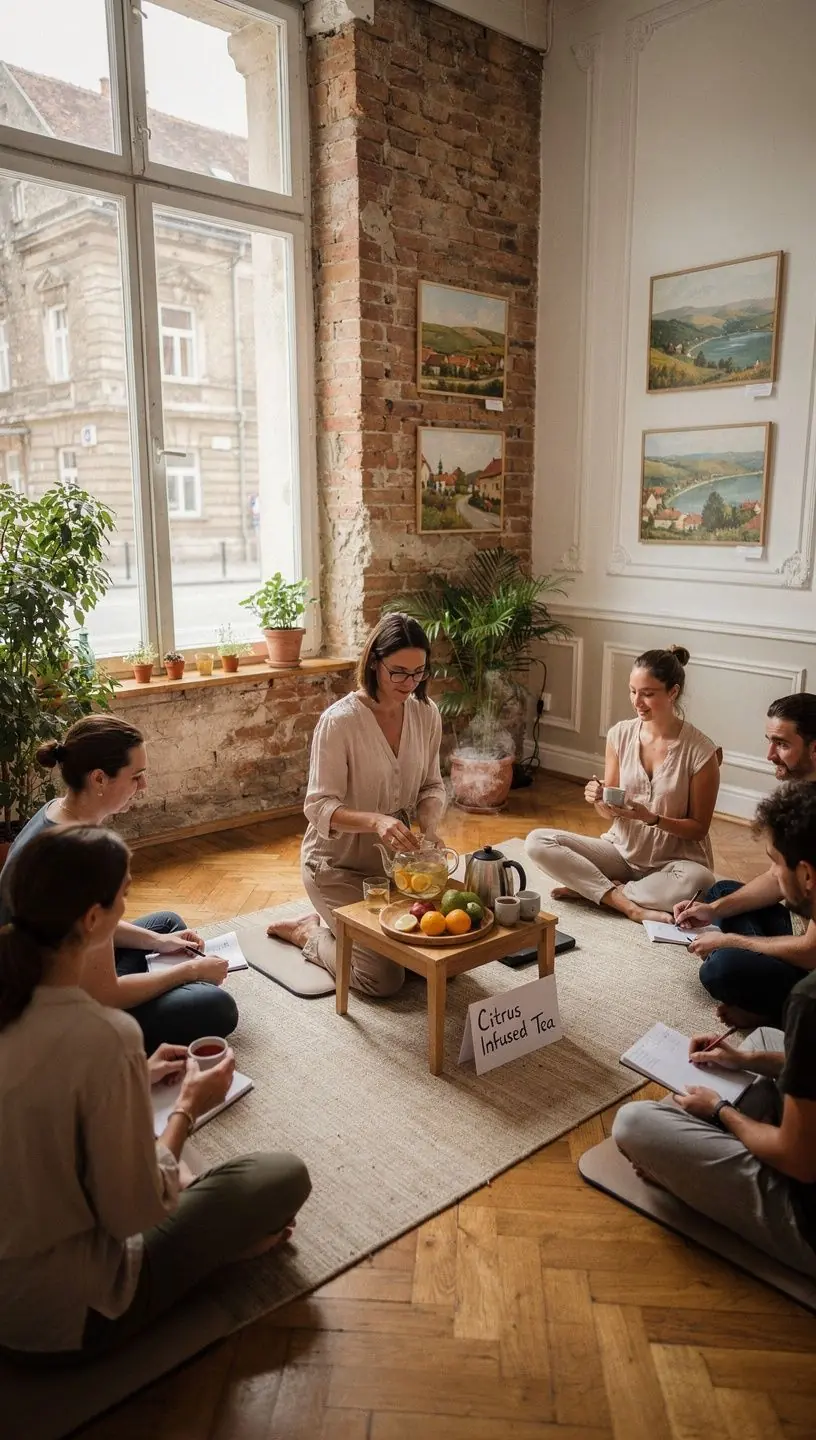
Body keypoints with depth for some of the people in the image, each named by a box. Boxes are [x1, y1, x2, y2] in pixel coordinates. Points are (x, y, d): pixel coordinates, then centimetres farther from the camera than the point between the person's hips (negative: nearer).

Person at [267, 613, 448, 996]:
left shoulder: (425, 712, -5)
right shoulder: (339, 721, -23)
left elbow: (431, 786, 5)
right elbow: (319, 807, -24)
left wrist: (429, 826, -16)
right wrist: (375, 821, -41)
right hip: (338, 863, -6)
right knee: (384, 978, -11)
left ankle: (330, 922, 26)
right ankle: (307, 932, 17)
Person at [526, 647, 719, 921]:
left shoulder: (700, 751, -15)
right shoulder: (620, 734, -4)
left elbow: (699, 828, -8)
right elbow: (609, 812, 3)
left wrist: (652, 818, -25)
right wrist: (599, 799, -20)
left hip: (673, 860, -3)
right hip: (622, 849, 3)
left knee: (698, 882, -39)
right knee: (537, 841, -16)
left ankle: (591, 888, -18)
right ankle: (627, 904, -21)